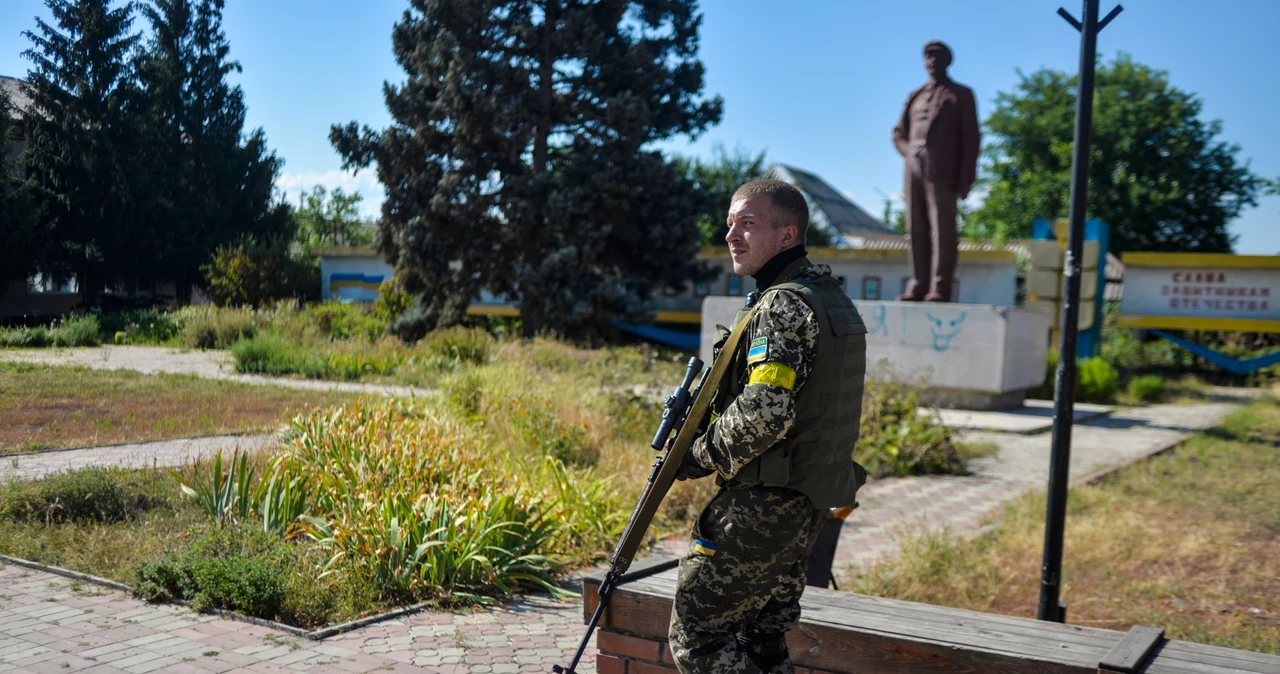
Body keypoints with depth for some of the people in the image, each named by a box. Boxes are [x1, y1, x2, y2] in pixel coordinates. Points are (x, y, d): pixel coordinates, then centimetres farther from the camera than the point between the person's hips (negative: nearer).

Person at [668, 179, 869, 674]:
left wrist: (700, 457, -12)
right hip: (808, 504, 10)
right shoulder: (830, 297, 14)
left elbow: (765, 411, -28)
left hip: (764, 507, -10)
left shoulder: (784, 304, -17)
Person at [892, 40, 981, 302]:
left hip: (942, 170, -5)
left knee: (942, 228, -10)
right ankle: (918, 285, 1)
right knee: (916, 229, 0)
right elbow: (899, 133, 26)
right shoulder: (915, 97, 23)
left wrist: (967, 177, -6)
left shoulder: (960, 94, 11)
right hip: (913, 168, 5)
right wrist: (911, 153, 5)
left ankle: (940, 288, -12)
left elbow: (971, 137, 3)